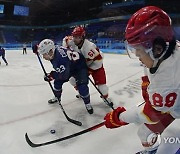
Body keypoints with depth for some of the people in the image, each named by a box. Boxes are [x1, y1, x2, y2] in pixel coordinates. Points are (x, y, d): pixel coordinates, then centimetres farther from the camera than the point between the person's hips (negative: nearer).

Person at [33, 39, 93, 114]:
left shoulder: (61, 57, -41)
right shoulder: (53, 49, -16)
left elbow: (64, 74, -39)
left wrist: (52, 75, -32)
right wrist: (38, 49, 1)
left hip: (80, 67, -8)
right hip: (68, 67, 9)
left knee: (81, 85, -22)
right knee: (58, 81, 8)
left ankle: (87, 103, -1)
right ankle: (57, 97, 31)